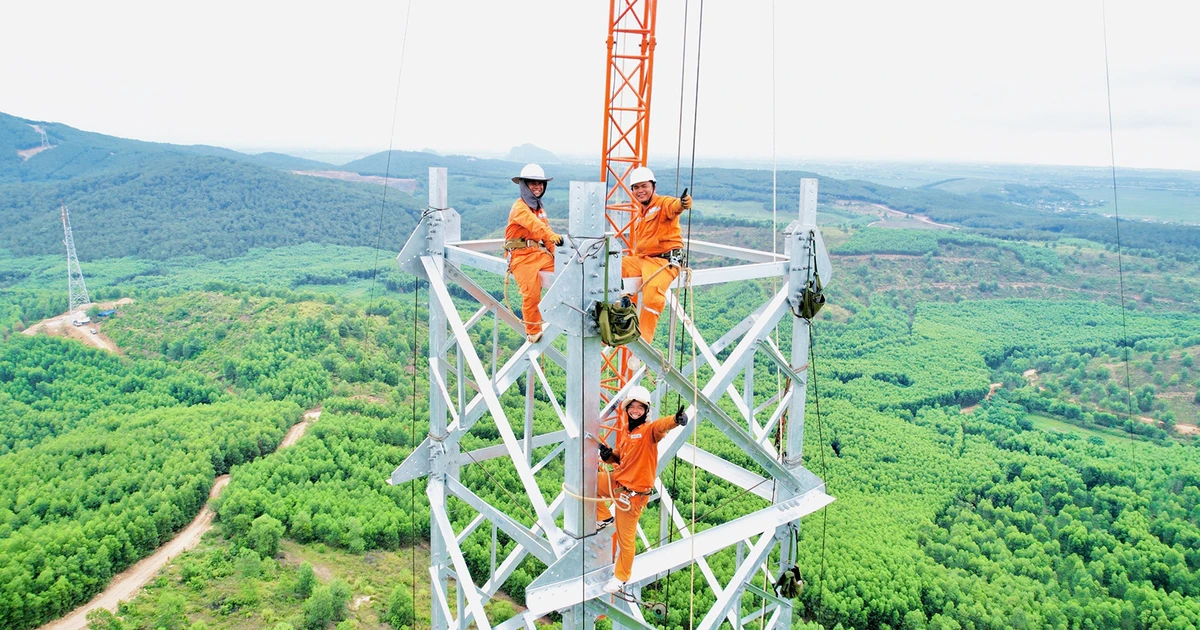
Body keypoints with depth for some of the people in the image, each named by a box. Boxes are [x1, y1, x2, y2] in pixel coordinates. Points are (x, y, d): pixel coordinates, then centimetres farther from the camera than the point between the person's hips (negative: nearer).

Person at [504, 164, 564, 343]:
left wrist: (554, 252, 2)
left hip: (540, 253, 7)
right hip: (521, 255, -7)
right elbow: (533, 224, -28)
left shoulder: (540, 208, 21)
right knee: (531, 293, -21)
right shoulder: (520, 207, -7)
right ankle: (533, 332, -7)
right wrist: (551, 235, -45)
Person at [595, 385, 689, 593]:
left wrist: (676, 419, -60)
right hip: (616, 482, 7)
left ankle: (621, 578, 24)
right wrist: (607, 455, -1)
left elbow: (661, 425, -37)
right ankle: (604, 518, 25)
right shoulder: (625, 433, 9)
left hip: (632, 493, -7)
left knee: (626, 539, 3)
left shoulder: (649, 430, -14)